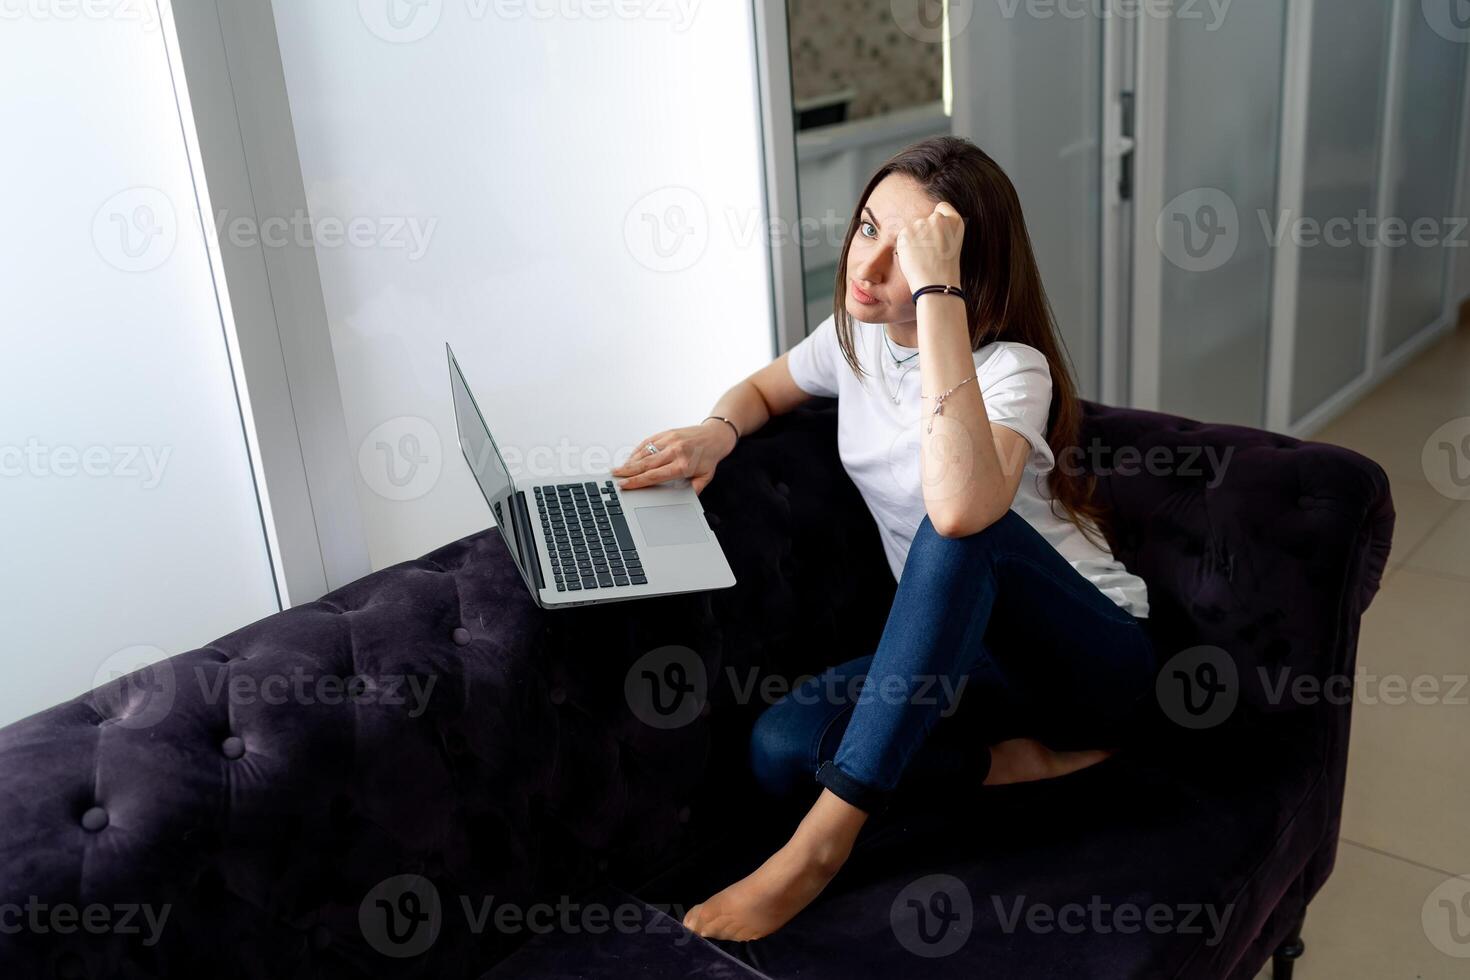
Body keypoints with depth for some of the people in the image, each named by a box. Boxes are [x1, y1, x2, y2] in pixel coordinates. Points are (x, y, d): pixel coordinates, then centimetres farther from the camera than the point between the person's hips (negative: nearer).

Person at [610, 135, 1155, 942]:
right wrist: (717, 432, -6)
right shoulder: (854, 335, -1)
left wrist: (936, 292, -42)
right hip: (964, 643, 6)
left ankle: (825, 837, -34)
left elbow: (958, 507, -46)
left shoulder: (1011, 368, -23)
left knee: (967, 525, -40)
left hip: (1091, 654, -5)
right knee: (779, 748, -21)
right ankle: (1026, 761, -9)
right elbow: (762, 390, 20)